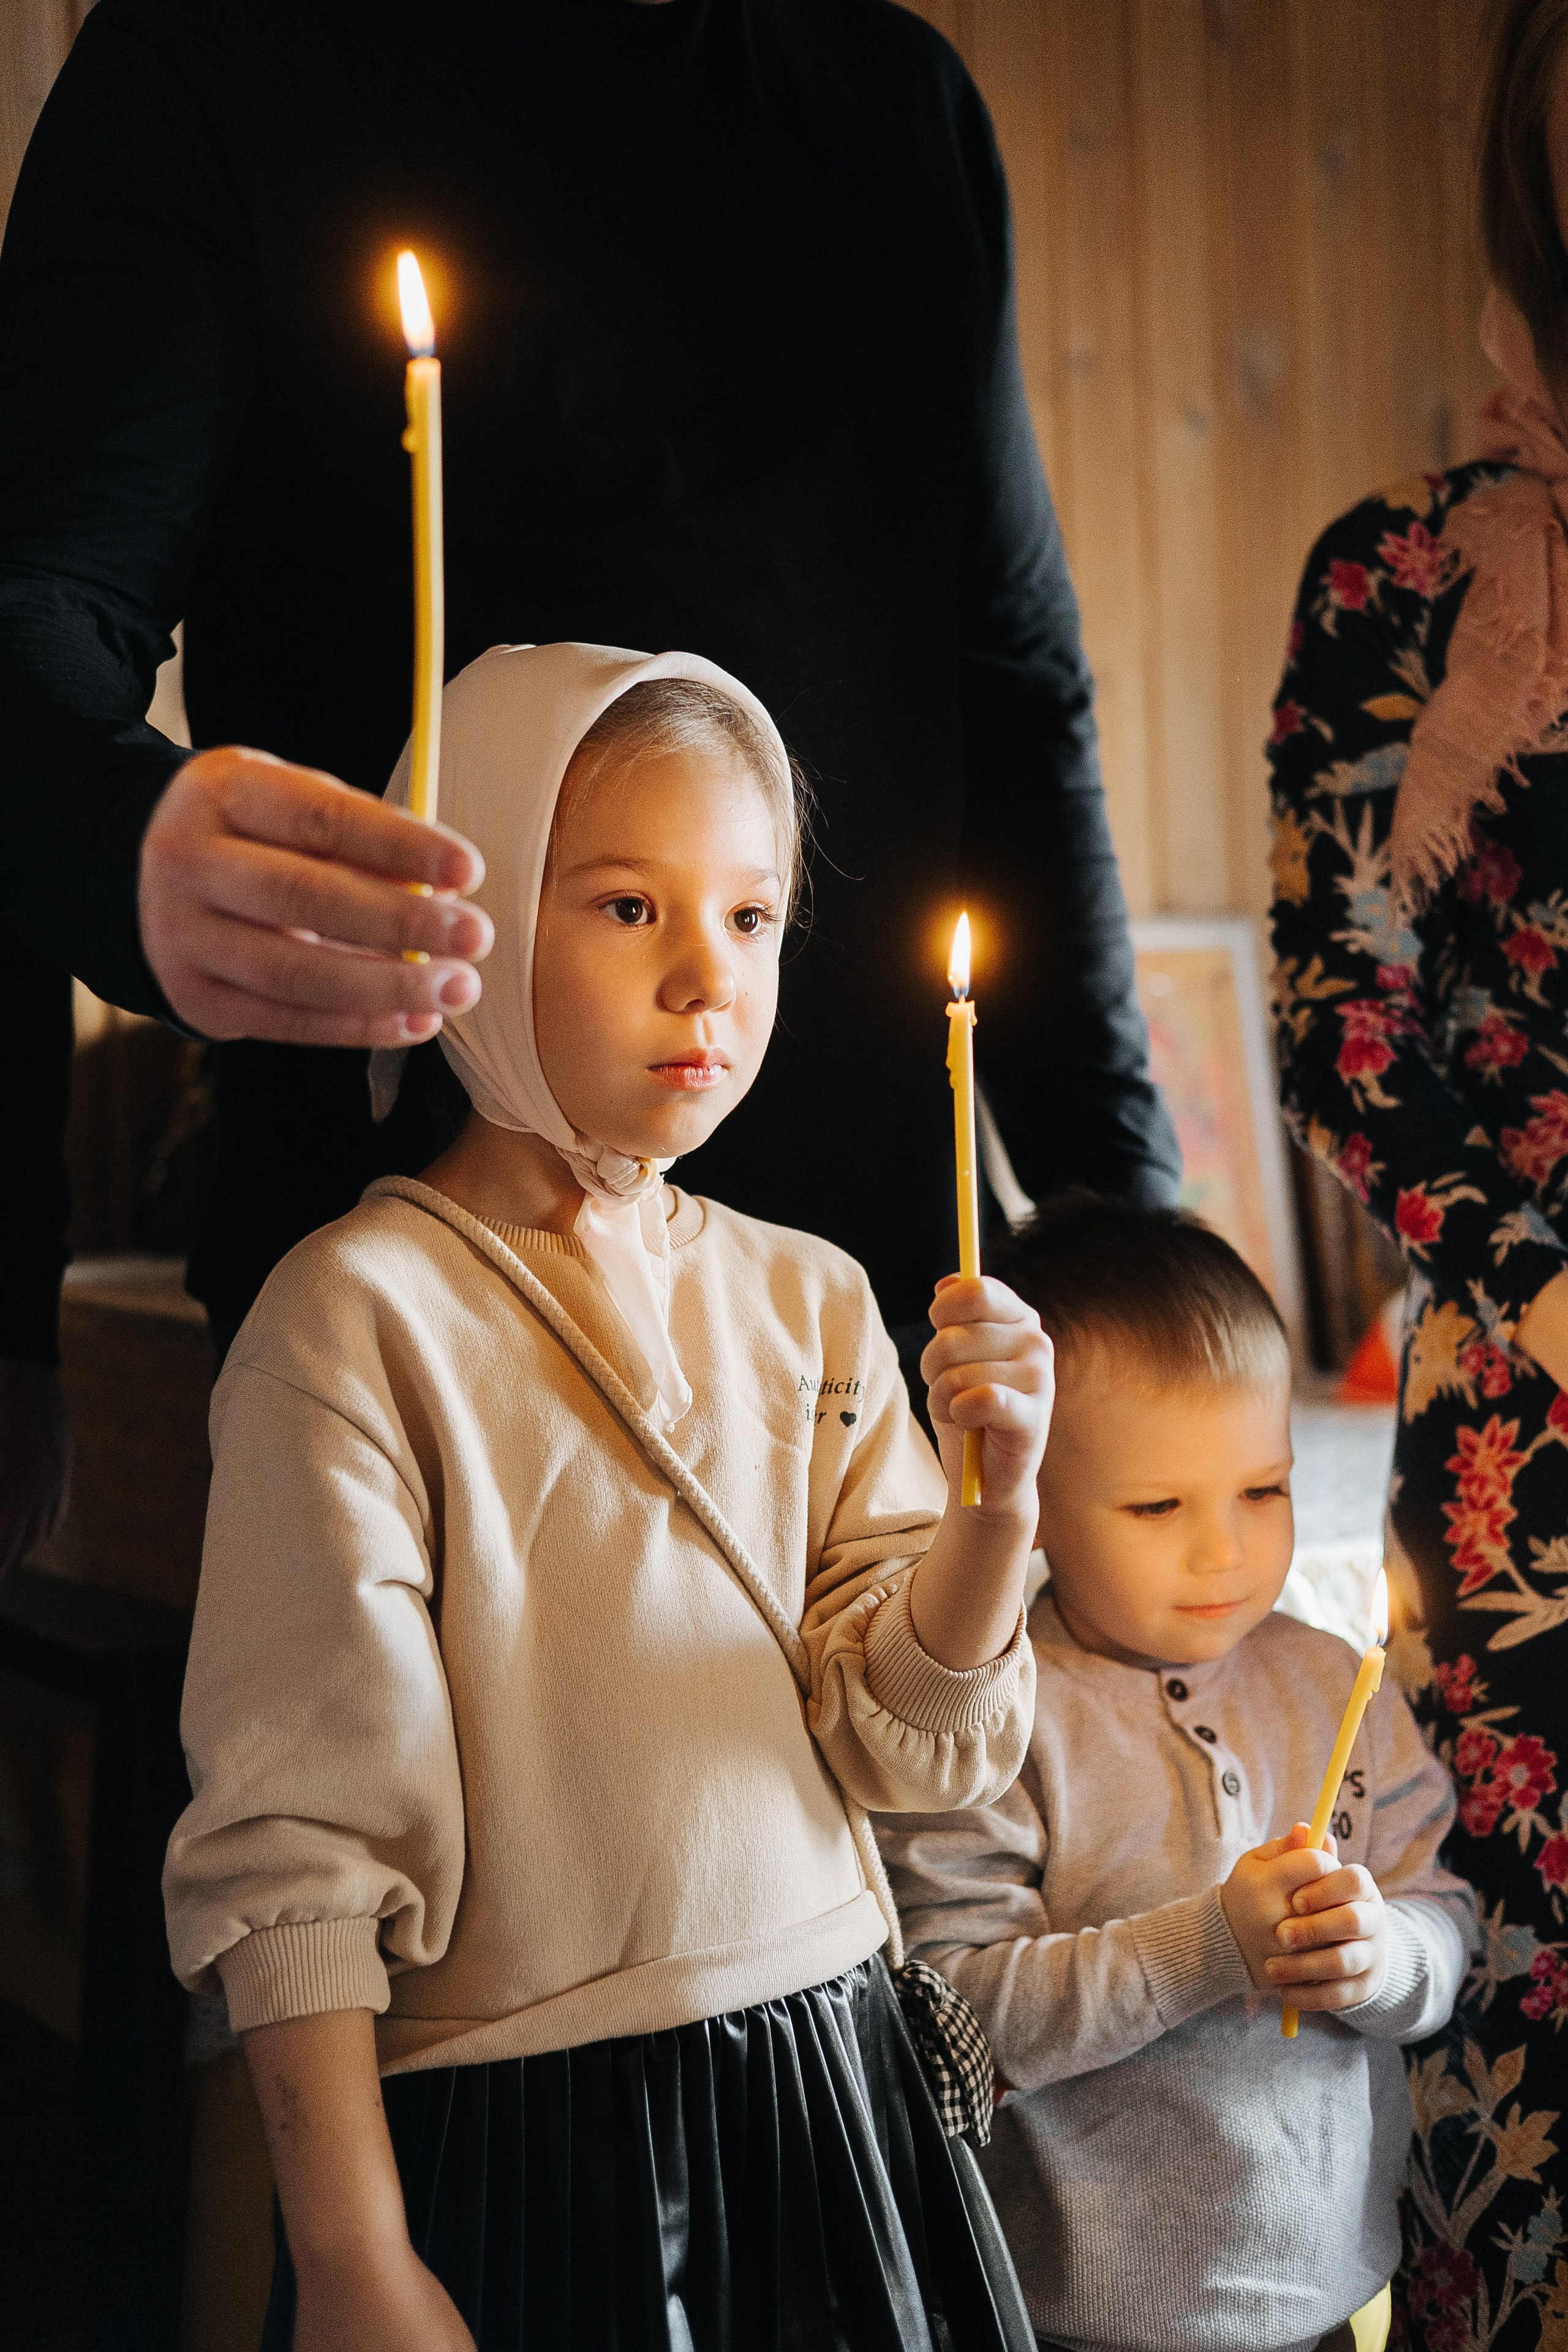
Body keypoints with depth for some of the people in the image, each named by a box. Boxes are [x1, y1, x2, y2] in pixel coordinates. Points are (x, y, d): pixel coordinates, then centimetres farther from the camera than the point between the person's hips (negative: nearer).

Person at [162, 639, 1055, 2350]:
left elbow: (908, 1746, 2)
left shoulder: (806, 1298, 3)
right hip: (522, 2144, -5)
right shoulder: (361, 1313, -13)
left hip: (825, 2079, 5)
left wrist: (996, 1504, -15)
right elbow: (296, 1838, -13)